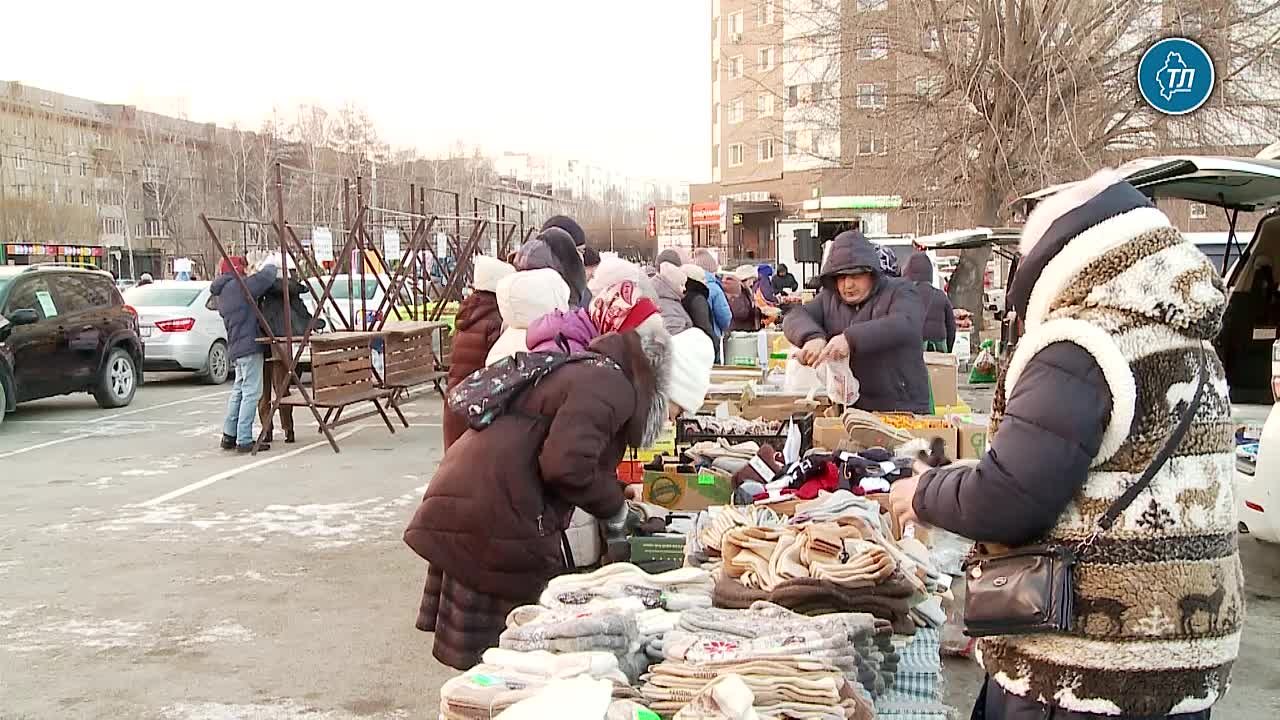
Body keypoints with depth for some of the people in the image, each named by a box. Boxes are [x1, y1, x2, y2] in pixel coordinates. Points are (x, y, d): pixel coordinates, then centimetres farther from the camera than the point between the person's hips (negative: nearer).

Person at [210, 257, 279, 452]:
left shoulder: (223, 293, 19)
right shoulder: (238, 287, -10)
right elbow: (266, 277, -14)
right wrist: (271, 267, 7)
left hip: (236, 347, 10)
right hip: (249, 346, -10)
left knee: (239, 391, 18)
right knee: (251, 393, -7)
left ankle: (229, 436, 24)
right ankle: (244, 441, -7)